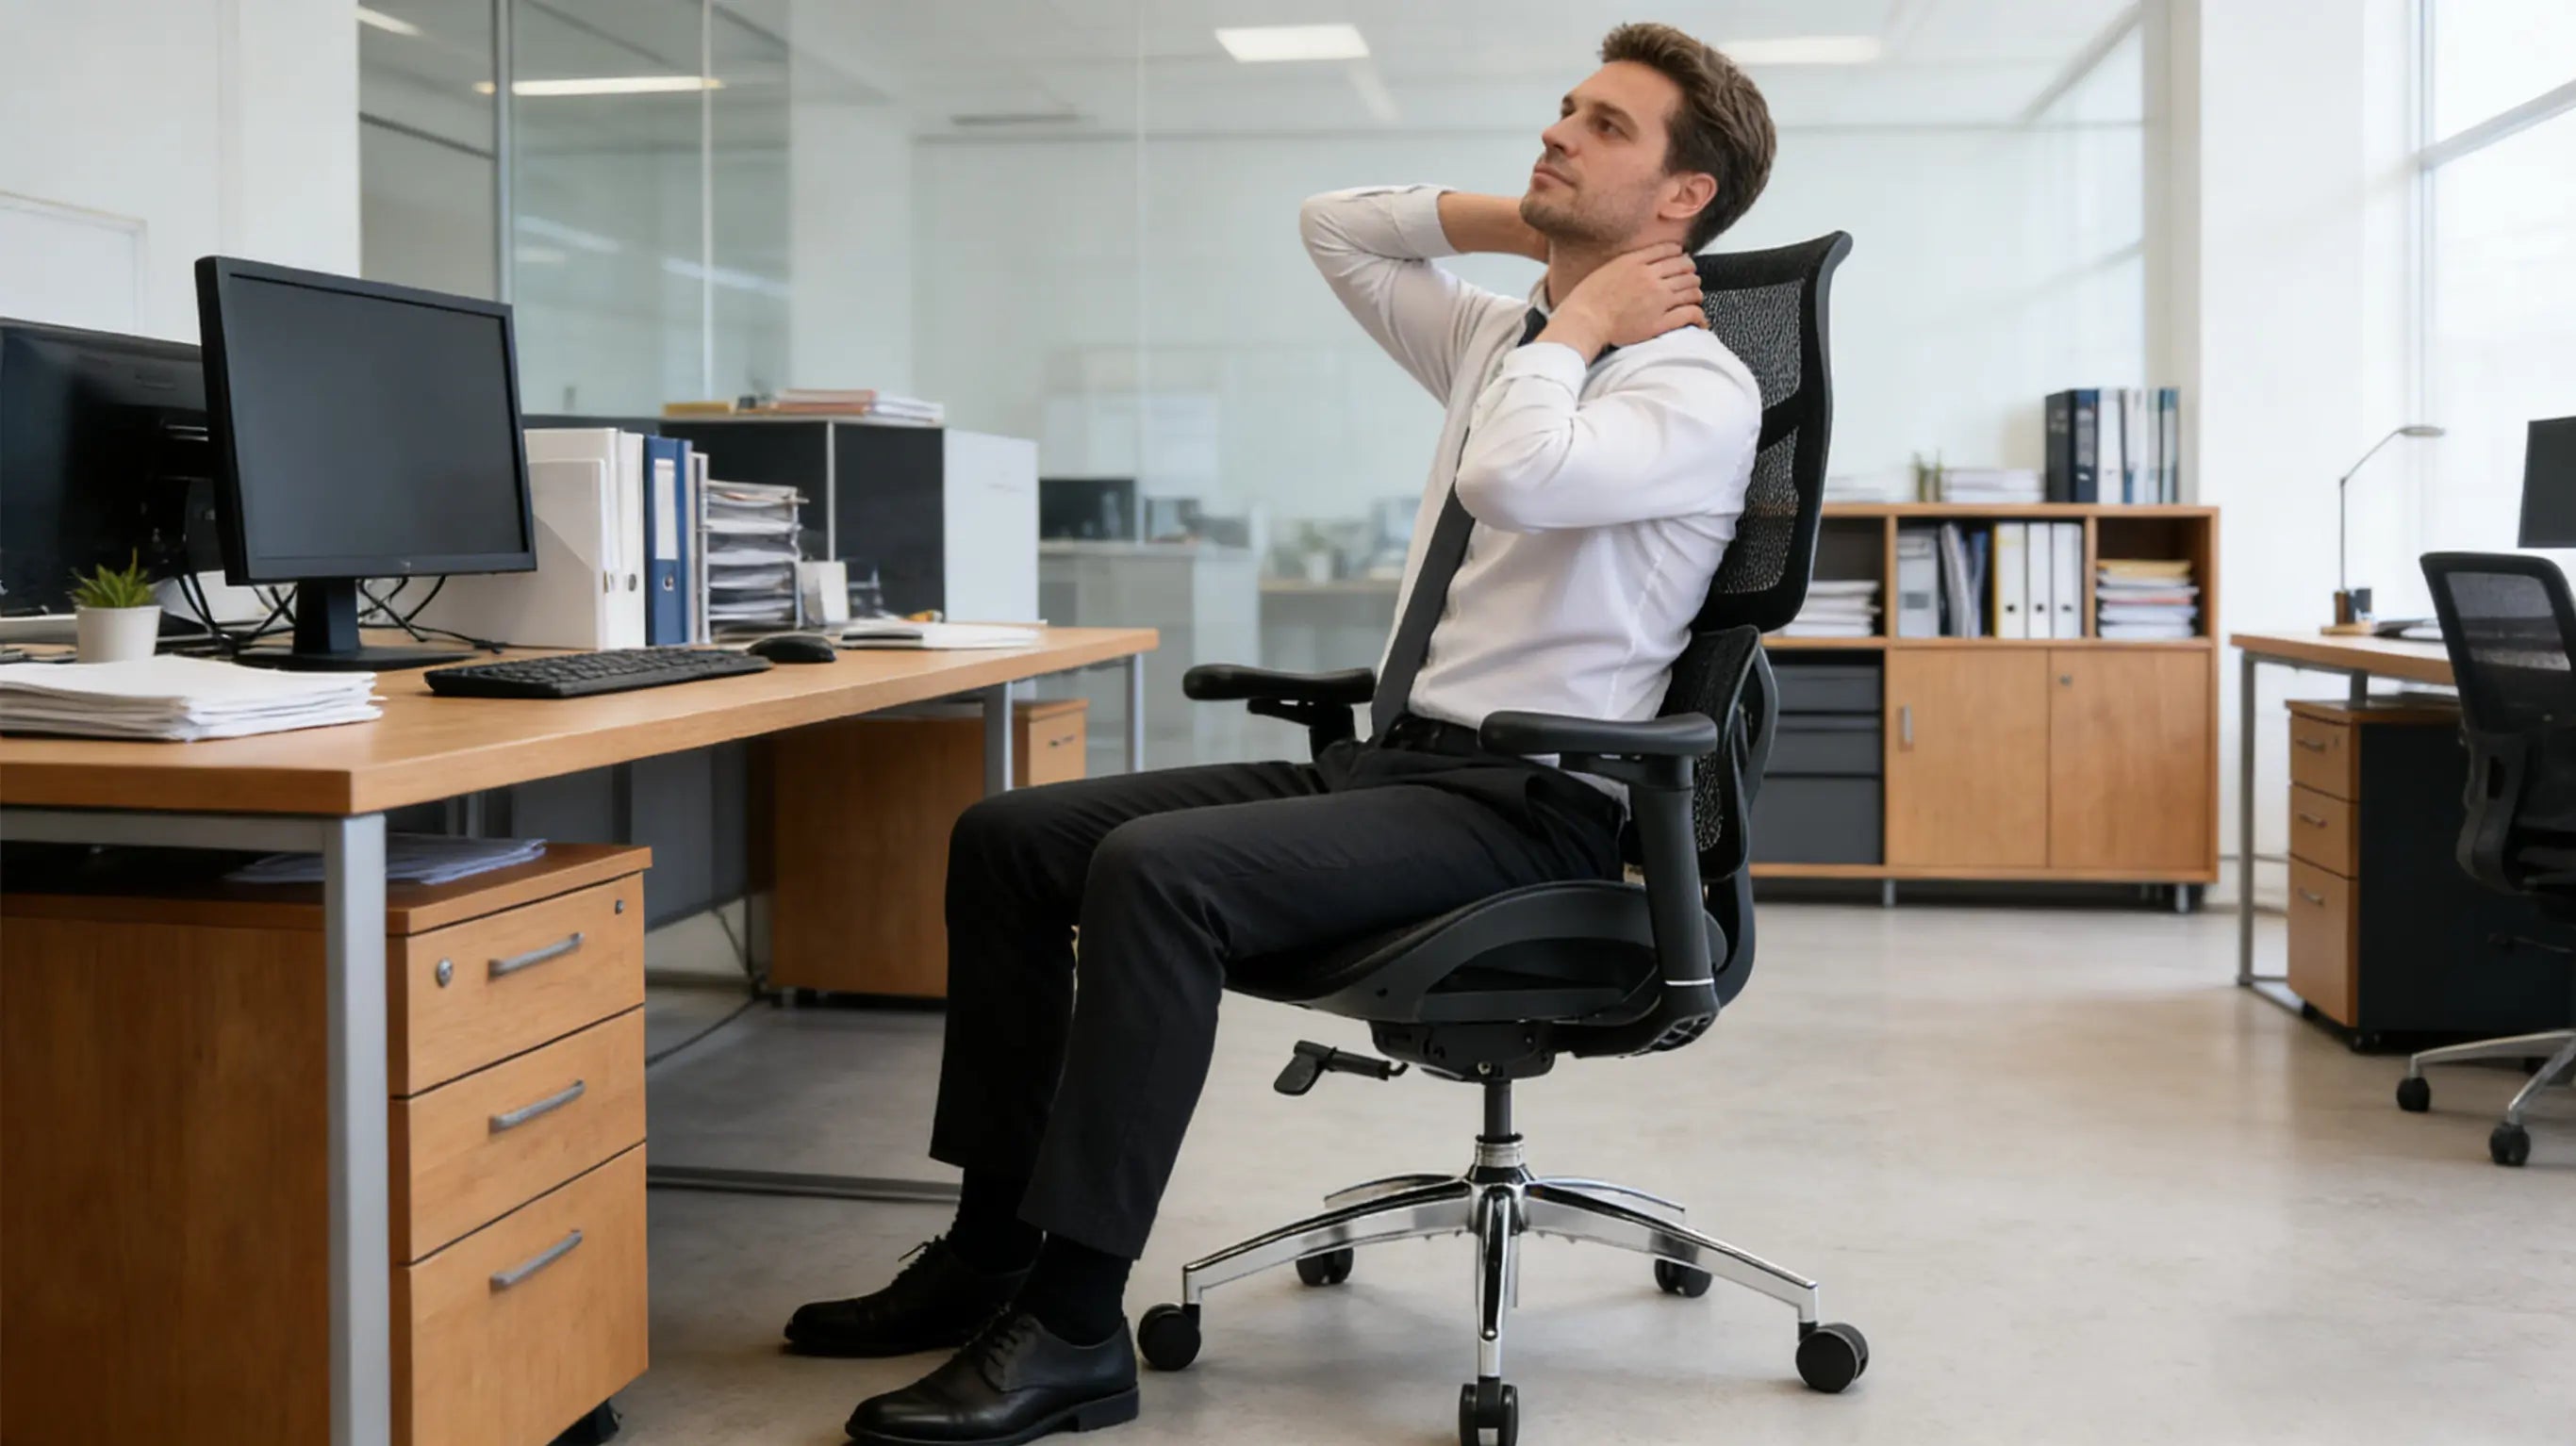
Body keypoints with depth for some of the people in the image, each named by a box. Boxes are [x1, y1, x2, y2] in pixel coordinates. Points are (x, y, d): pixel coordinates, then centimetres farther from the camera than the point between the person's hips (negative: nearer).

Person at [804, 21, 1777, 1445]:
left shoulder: (1700, 386, -9)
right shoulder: (1499, 337, 17)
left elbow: (1514, 476, -30)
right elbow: (1333, 224, 29)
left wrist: (1579, 324, -11)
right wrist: (1535, 229, 17)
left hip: (1524, 807, -9)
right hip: (1384, 763, 9)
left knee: (1152, 871, -31)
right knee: (1009, 836, -1)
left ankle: (1075, 1329, -25)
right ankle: (990, 1250, 4)